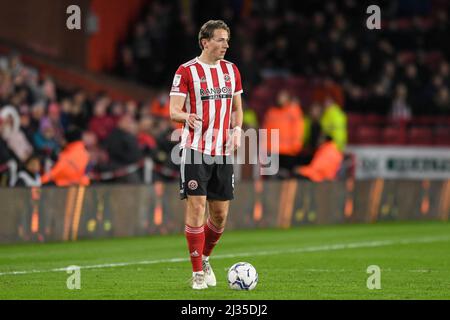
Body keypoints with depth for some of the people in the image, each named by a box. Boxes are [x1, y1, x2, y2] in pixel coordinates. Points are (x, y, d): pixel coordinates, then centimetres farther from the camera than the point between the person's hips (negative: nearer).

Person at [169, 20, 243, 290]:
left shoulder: (232, 70, 12)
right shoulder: (186, 71, -4)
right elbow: (174, 111, -8)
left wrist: (237, 130, 0)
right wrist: (188, 117, -31)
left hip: (223, 151, 5)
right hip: (195, 149, -5)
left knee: (220, 214, 6)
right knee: (197, 206, -11)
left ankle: (204, 258, 31)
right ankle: (198, 273, -3)